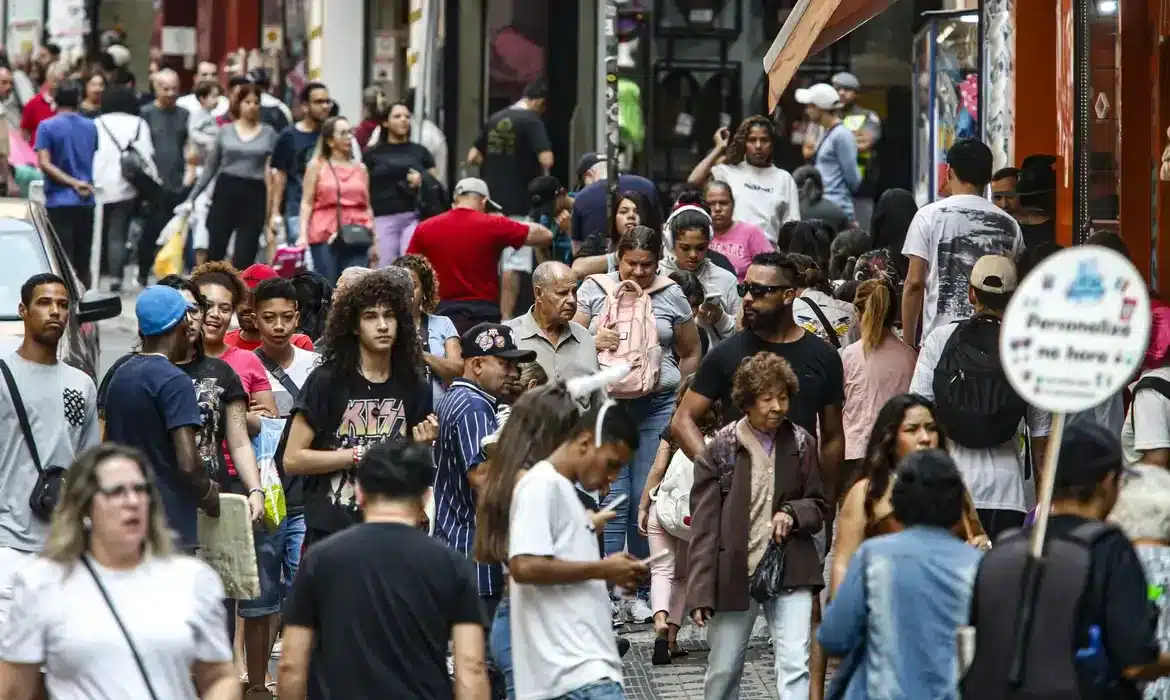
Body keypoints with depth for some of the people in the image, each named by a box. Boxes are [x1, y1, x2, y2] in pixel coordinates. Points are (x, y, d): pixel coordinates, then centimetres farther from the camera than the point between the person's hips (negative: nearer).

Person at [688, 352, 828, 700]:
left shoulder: (801, 444, 4)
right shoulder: (720, 450, -4)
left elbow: (818, 507, 14)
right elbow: (703, 527, -5)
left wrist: (792, 513, -10)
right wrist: (700, 592, -10)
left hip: (789, 570, 1)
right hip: (733, 574, -1)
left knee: (795, 666, -11)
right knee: (723, 672, 10)